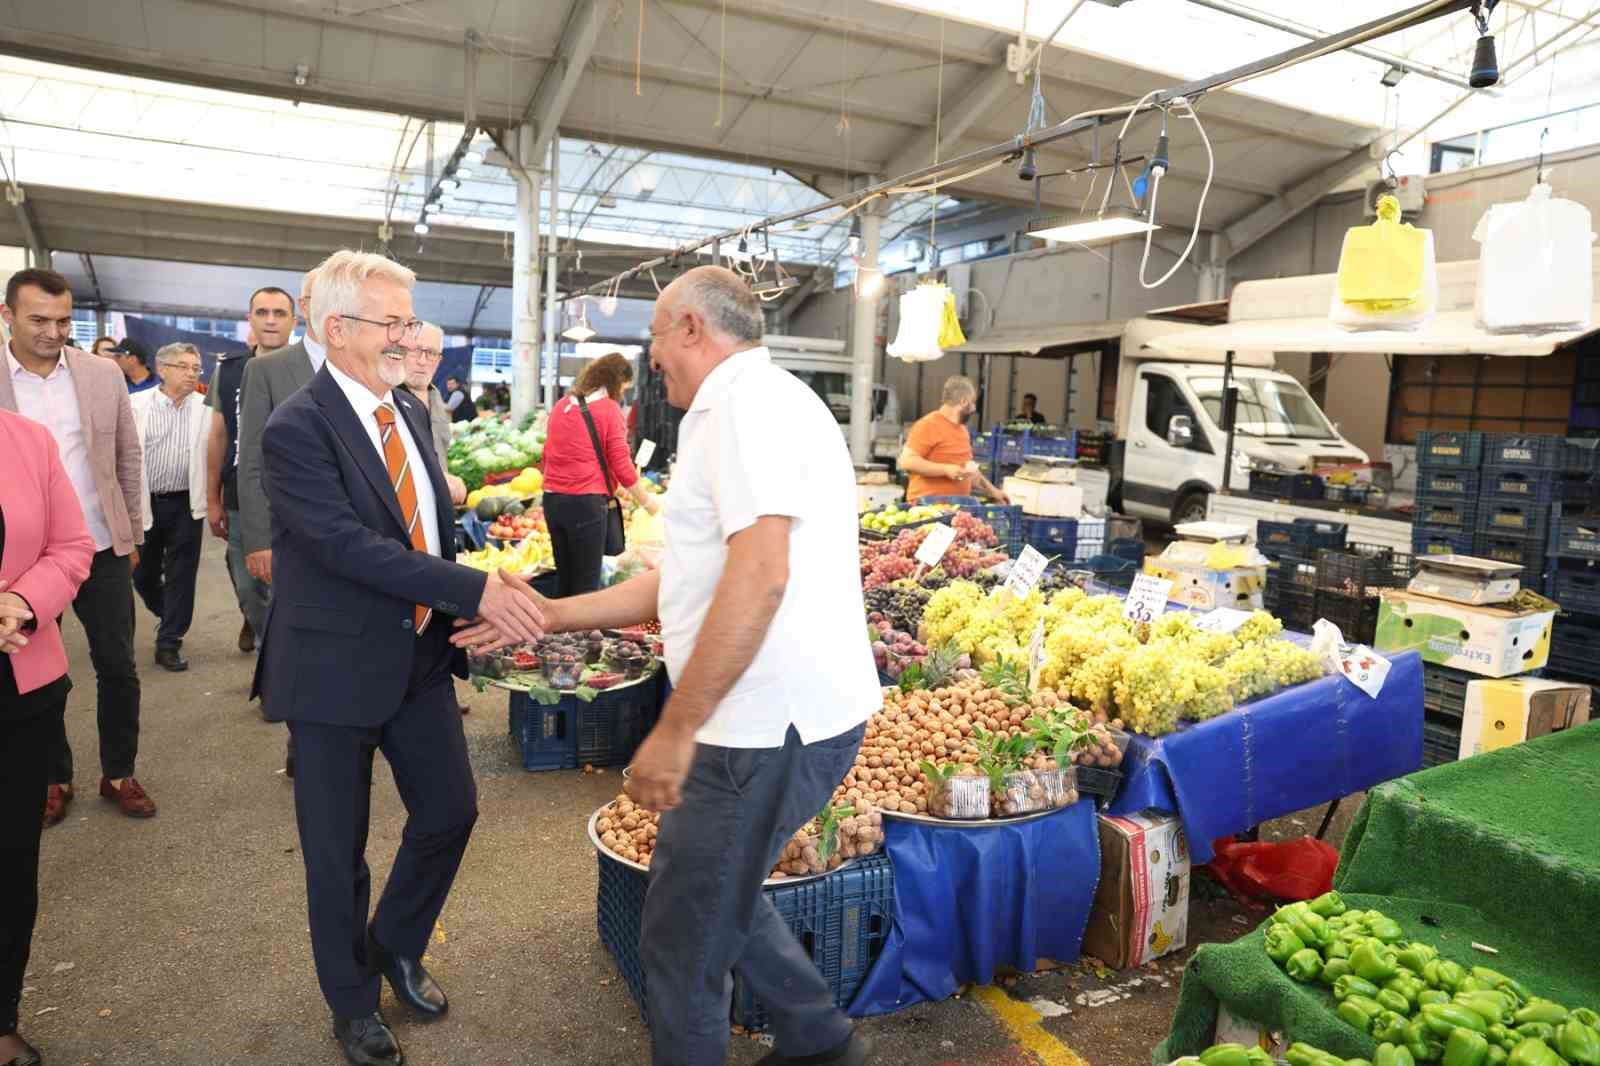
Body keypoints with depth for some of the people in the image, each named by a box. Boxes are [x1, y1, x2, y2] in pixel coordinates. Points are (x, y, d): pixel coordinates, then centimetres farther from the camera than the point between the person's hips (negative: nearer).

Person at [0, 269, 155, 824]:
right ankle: (54, 778, 29)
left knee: (118, 668, 8)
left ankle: (119, 774, 24)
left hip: (101, 550, 1)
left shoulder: (104, 375, 0)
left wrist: (133, 535, 6)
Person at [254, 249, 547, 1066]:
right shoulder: (296, 428, -18)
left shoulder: (410, 409, 5)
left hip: (420, 654, 7)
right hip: (337, 667, -6)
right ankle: (352, 1001, 35)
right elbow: (350, 545, -27)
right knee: (337, 847, 11)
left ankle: (396, 948, 42)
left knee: (450, 810, 15)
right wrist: (475, 591, -32)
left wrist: (463, 614, 2)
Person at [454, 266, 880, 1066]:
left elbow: (758, 576, -26)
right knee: (715, 891, 26)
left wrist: (675, 730, -21)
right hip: (788, 710, 10)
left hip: (773, 724, -10)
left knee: (682, 936, 7)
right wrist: (550, 614, 19)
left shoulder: (749, 400, -14)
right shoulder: (749, 408, 19)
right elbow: (685, 582, 20)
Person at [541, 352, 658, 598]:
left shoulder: (561, 405, 12)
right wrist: (647, 500, 5)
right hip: (585, 503, -7)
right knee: (586, 584, 1)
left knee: (564, 578, 16)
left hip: (552, 499, 7)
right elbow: (622, 466, -8)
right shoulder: (609, 408, -7)